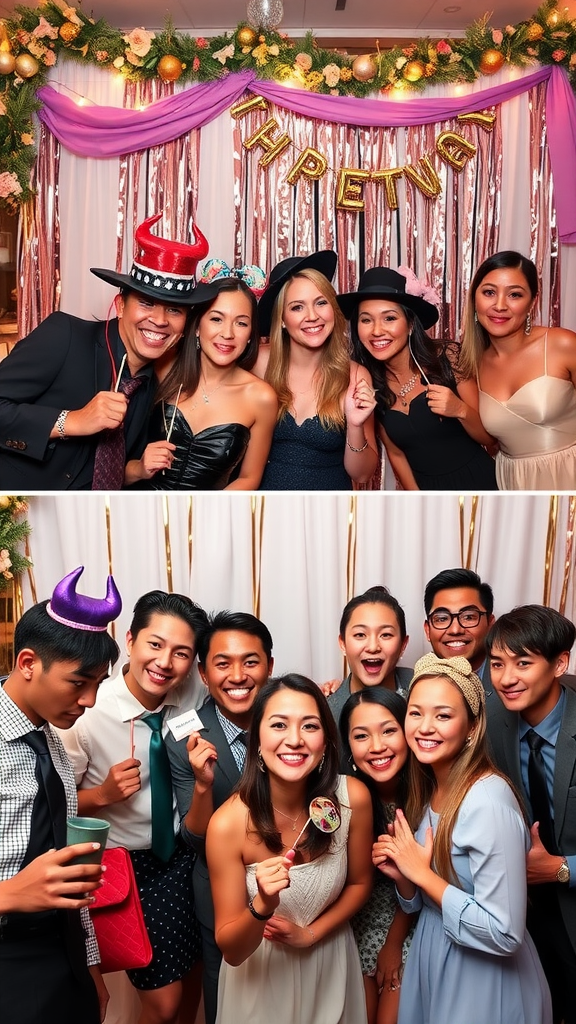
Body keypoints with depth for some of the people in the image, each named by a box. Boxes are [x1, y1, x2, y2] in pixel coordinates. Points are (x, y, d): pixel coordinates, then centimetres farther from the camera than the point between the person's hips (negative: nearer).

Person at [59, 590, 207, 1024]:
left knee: (192, 978, 16)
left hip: (181, 857, 4)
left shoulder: (190, 702, -10)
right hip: (126, 864, -3)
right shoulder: (87, 711, -22)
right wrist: (103, 794, -28)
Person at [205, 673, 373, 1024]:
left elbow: (360, 882, -1)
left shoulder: (353, 798, -21)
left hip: (330, 962, 2)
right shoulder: (229, 823, -27)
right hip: (261, 972, -2)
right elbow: (231, 952, -19)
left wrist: (310, 933, -12)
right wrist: (262, 906, -37)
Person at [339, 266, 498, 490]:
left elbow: (488, 436, -12)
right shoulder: (367, 383, -10)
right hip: (426, 488, 2)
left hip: (477, 482, -2)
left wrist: (461, 410, -29)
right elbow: (395, 453, 1)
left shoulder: (448, 360, -17)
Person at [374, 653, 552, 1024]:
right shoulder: (428, 790, -1)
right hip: (433, 965, 7)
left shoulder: (489, 800, -26)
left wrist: (421, 873, -22)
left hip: (486, 984, -7)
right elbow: (422, 903, 9)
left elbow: (504, 933, -28)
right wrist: (401, 874, -11)